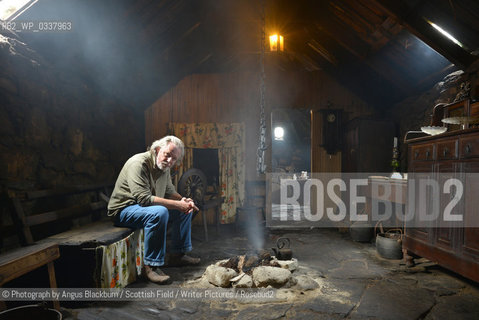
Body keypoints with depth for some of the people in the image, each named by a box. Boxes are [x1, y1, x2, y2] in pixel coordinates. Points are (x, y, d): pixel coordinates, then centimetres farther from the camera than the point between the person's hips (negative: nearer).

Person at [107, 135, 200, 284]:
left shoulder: (164, 167, 4)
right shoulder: (139, 163, -24)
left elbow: (170, 192, 13)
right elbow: (144, 199, -32)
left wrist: (183, 200, -10)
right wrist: (177, 204, -31)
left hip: (149, 206, 9)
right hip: (125, 209, -9)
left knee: (185, 209, 6)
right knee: (159, 213, -37)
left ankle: (178, 255, 13)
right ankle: (151, 266, -25)